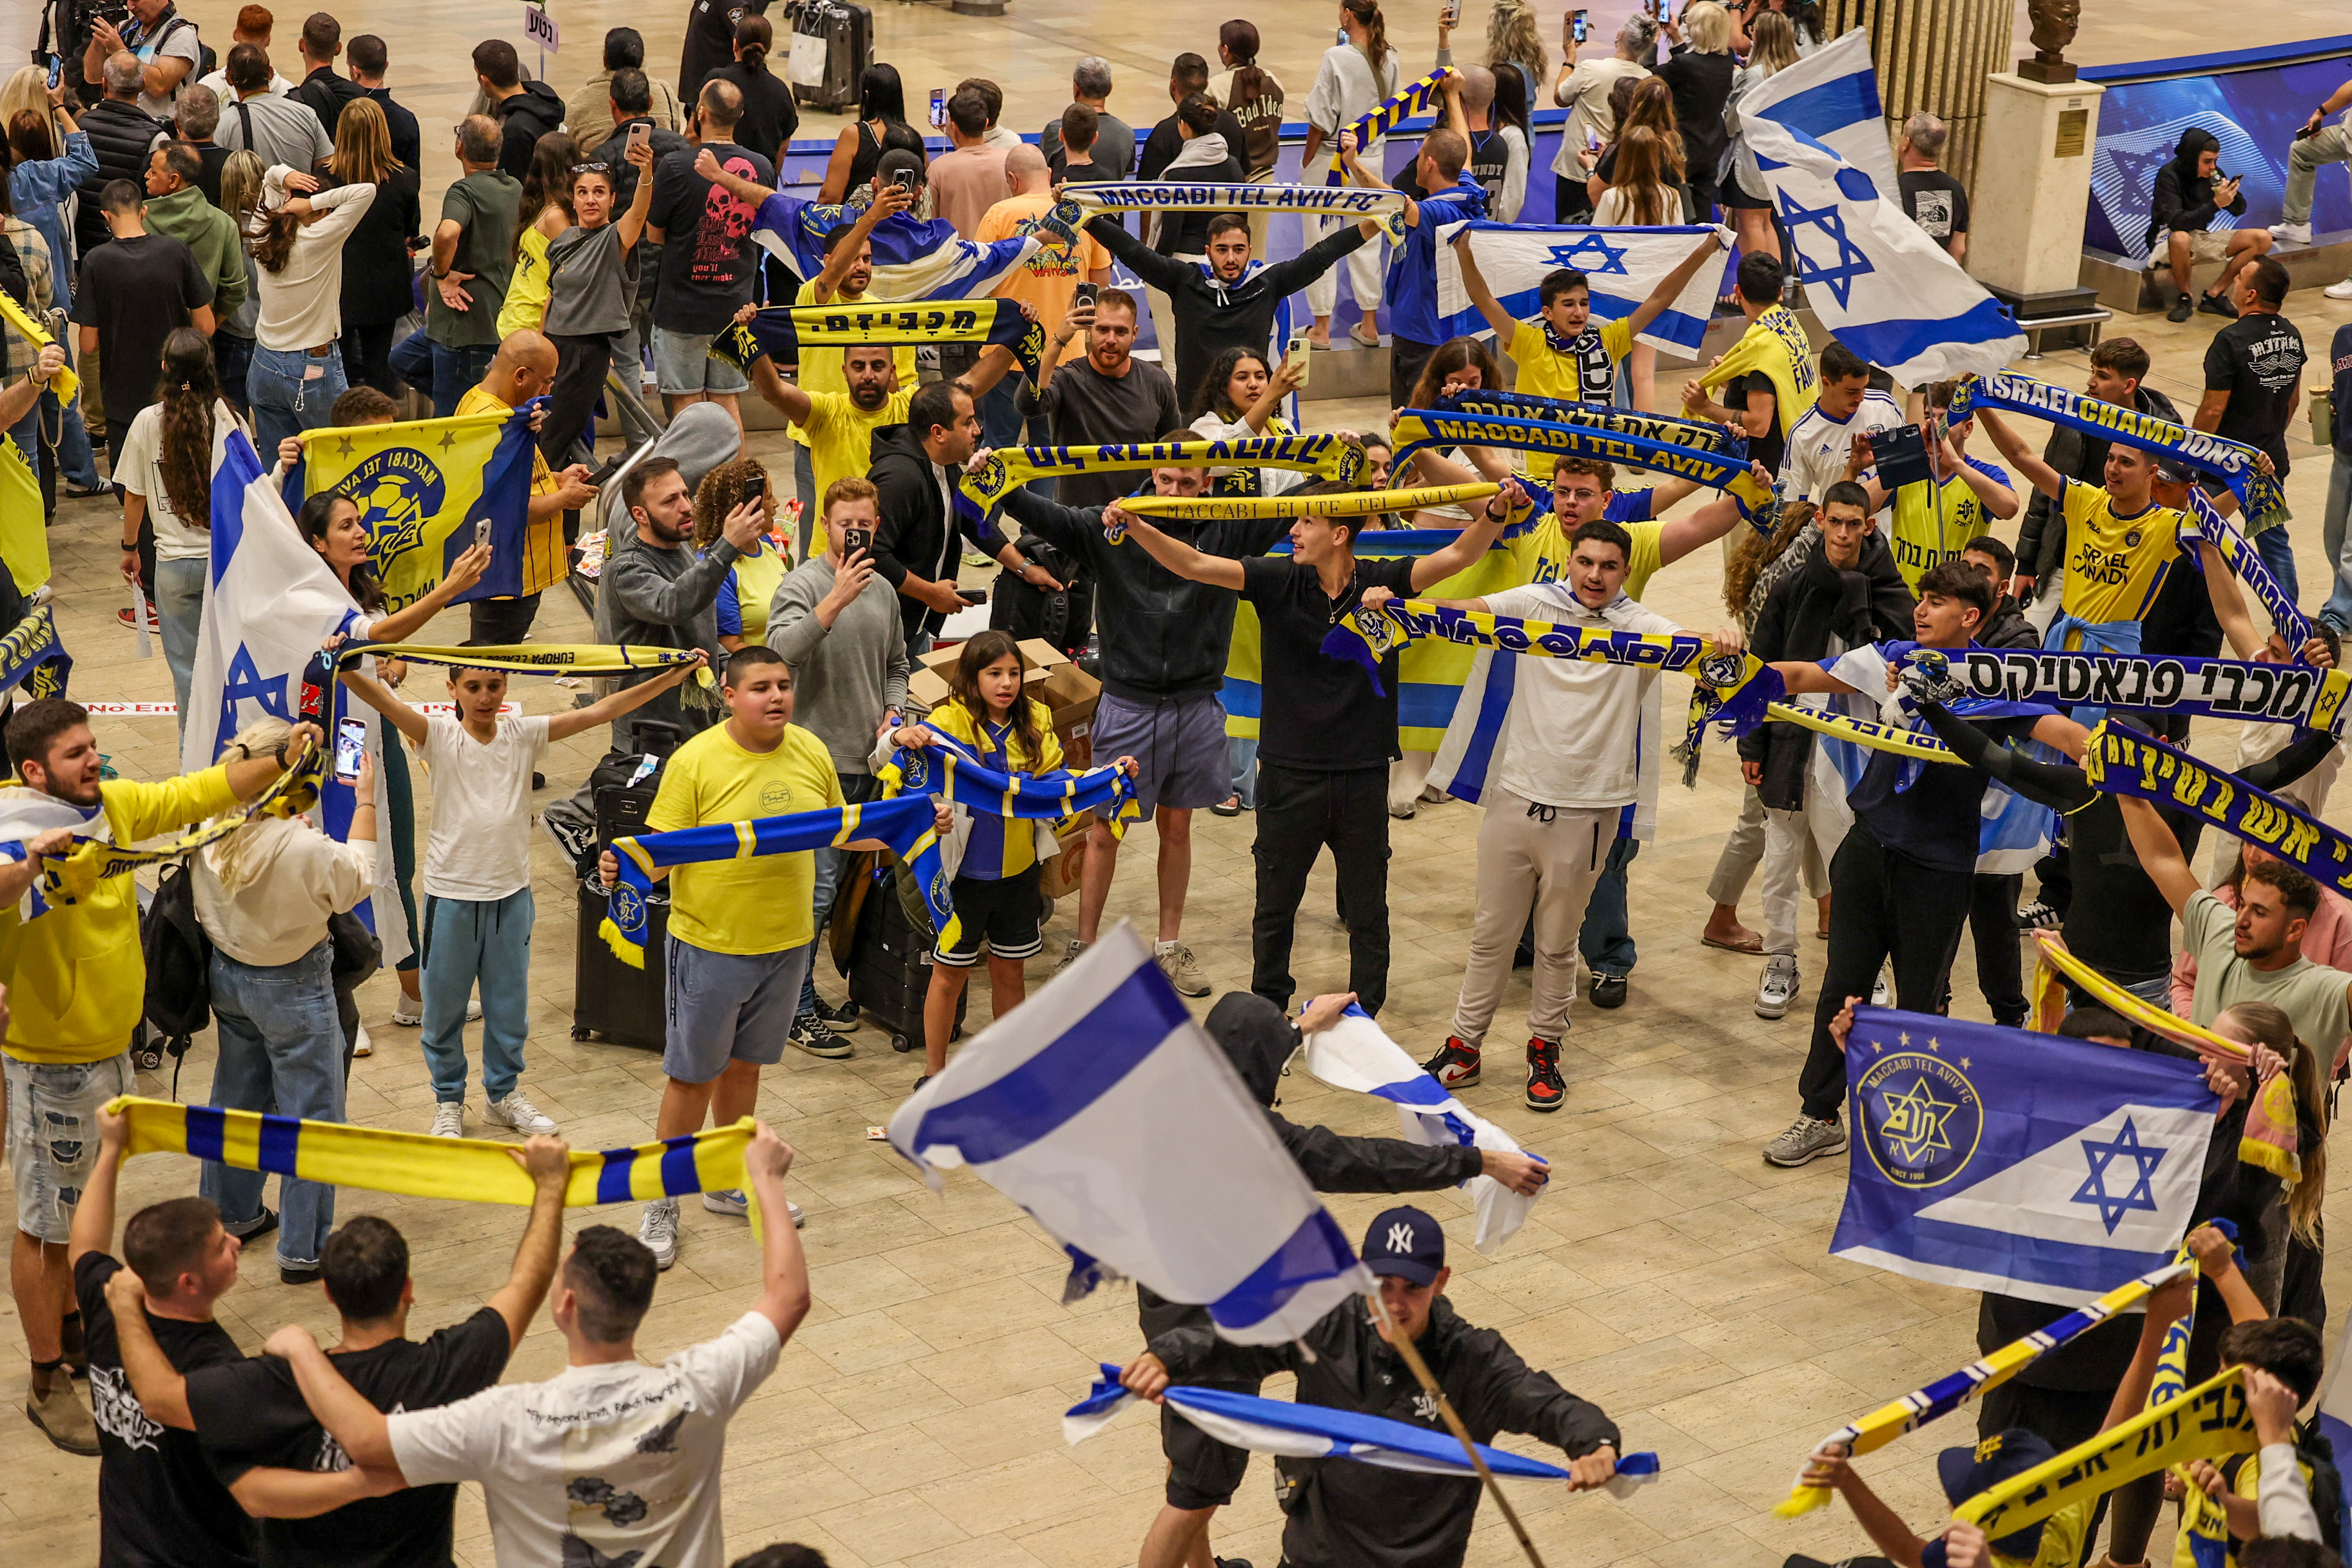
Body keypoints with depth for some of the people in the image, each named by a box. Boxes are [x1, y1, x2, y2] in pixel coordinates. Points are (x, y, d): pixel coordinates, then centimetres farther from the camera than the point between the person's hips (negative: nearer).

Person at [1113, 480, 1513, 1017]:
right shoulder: (1279, 581, -5)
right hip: (1290, 773, 0)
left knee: (1367, 908, 12)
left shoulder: (1382, 584, -5)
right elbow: (1194, 565, -11)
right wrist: (1136, 527, -24)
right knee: (1275, 903, 13)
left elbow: (1456, 556, -12)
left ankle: (1366, 1015, 27)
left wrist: (1494, 514, -30)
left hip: (1363, 776, 0)